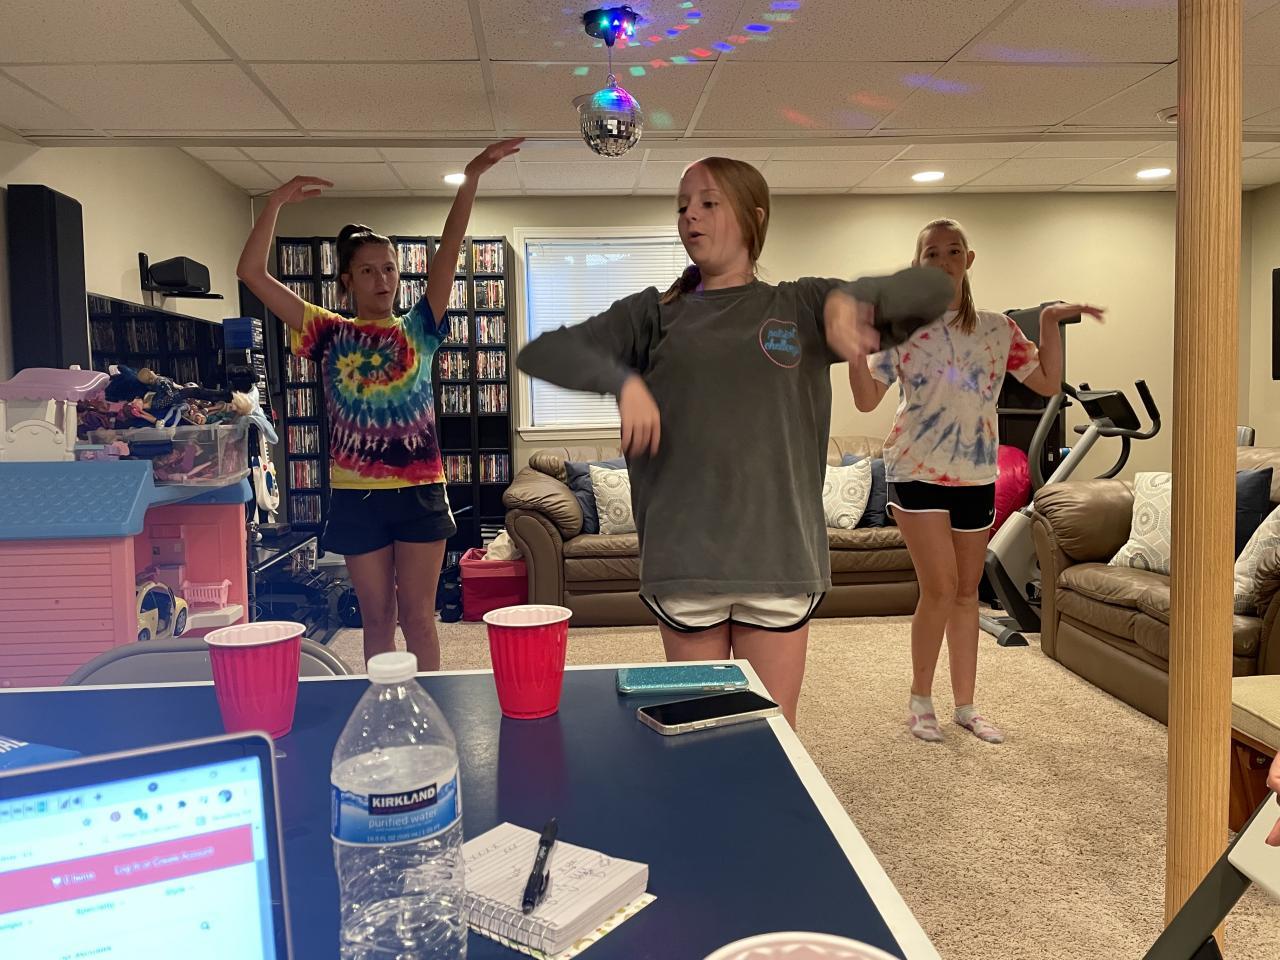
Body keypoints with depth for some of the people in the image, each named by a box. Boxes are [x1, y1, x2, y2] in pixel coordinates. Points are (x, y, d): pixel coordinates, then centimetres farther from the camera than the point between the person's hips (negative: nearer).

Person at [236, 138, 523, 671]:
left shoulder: (418, 330, 4)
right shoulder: (329, 335, 4)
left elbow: (448, 253, -7)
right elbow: (251, 273, 0)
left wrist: (470, 180, -16)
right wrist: (277, 201, -8)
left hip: (419, 491, 0)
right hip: (356, 495, 1)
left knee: (417, 616, 7)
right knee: (376, 618, 11)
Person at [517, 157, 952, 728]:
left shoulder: (801, 307, 8)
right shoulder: (656, 313, 8)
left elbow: (935, 289, 5)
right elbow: (539, 353, 2)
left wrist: (852, 299, -14)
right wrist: (621, 380, -16)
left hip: (778, 556, 0)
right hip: (685, 558, 0)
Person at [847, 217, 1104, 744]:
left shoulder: (998, 329, 7)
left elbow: (1048, 384, 10)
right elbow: (867, 400, -4)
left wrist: (1050, 320, 2)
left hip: (976, 477, 4)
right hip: (917, 472, -4)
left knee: (966, 593, 10)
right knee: (940, 589, -10)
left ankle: (965, 706, 22)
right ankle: (920, 702, 9)